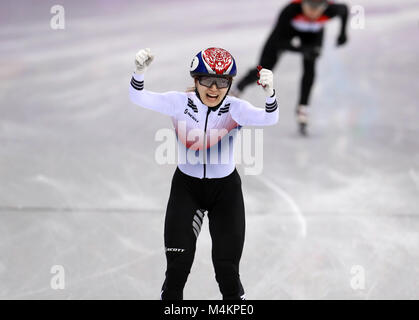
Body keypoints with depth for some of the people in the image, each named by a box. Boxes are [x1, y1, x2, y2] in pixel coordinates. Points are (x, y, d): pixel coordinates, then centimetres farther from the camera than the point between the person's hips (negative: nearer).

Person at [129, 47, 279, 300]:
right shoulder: (180, 103, -11)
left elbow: (269, 119, -31)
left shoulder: (235, 108, -14)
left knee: (227, 269, 4)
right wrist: (140, 71, -36)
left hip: (226, 189, 0)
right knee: (178, 265, 0)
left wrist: (270, 94, -51)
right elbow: (139, 98, -17)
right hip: (186, 186, 0)